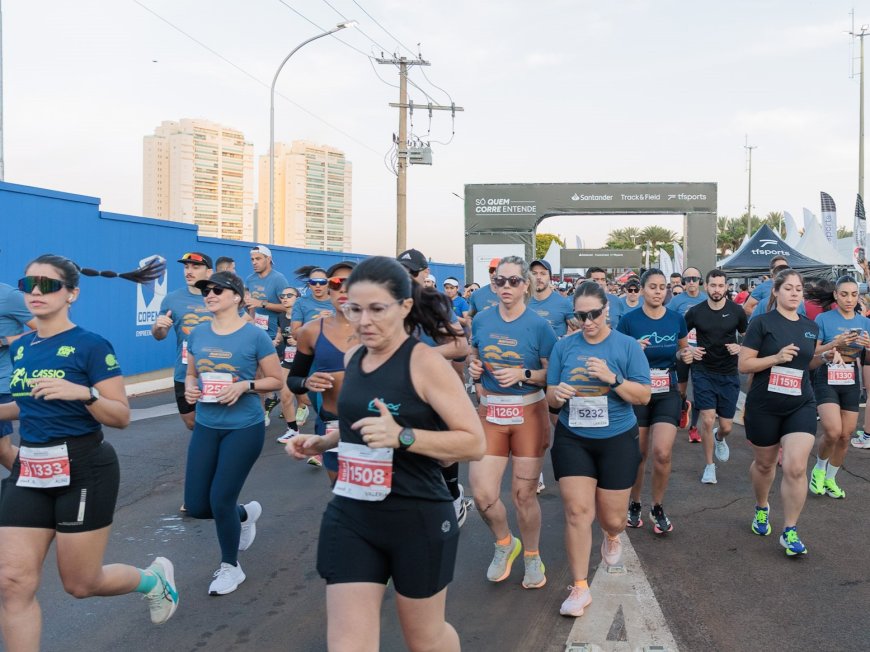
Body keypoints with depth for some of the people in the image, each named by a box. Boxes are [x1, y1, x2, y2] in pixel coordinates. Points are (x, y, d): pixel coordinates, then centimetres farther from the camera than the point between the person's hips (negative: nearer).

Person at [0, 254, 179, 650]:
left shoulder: (91, 346, -12)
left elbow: (122, 417, -13)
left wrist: (83, 393, -28)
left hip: (83, 470, -6)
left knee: (80, 583, 6)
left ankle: (154, 579, 37)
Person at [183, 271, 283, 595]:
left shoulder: (255, 335, -11)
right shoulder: (198, 334, 3)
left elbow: (276, 380, -6)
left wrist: (245, 386, -21)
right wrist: (190, 387, -6)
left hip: (244, 428, -5)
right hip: (206, 427, 5)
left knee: (220, 500, -3)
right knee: (196, 506, 6)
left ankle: (230, 567, 24)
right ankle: (245, 513, 40)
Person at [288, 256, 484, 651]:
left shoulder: (425, 363, -16)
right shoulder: (352, 359, 4)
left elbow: (474, 443, -19)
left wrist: (402, 436, -31)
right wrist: (323, 442, 8)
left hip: (418, 520, -5)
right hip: (349, 518, 5)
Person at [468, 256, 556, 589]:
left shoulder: (539, 325, -7)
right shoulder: (481, 321, 3)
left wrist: (524, 374, -20)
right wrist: (473, 370, -4)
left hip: (529, 414, -2)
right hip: (489, 413, 3)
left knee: (524, 494, 4)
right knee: (483, 494, -5)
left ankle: (532, 557, 29)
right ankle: (505, 544, 26)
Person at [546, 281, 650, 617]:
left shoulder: (627, 346, -4)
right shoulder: (564, 346, 1)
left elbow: (643, 396, -7)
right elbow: (550, 396, 5)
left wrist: (612, 378, -23)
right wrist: (557, 394, -19)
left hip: (617, 440, -1)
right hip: (572, 439, 1)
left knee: (612, 517, 8)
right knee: (577, 511, -7)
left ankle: (612, 537, 46)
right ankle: (580, 587, 6)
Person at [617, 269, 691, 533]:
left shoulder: (677, 319, 1)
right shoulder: (629, 320, -7)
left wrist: (685, 355, -5)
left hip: (667, 394, 1)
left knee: (662, 453, -11)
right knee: (638, 455, 8)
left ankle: (658, 508, 11)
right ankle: (634, 504, 31)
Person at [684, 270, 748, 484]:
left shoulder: (736, 311, -3)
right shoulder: (695, 312, -4)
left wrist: (740, 347, -11)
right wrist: (689, 350, -9)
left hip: (729, 374, 1)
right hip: (703, 372, -1)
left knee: (726, 426, 5)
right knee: (707, 419, -12)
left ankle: (719, 438, 44)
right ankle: (709, 466, 7)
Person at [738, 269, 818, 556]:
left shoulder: (811, 327, 7)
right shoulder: (762, 323, -8)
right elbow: (743, 364, -11)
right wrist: (777, 357, -22)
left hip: (801, 406, 3)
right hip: (763, 407, -2)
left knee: (795, 468, -10)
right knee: (764, 464, 15)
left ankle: (790, 532, 3)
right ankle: (762, 508, 44)